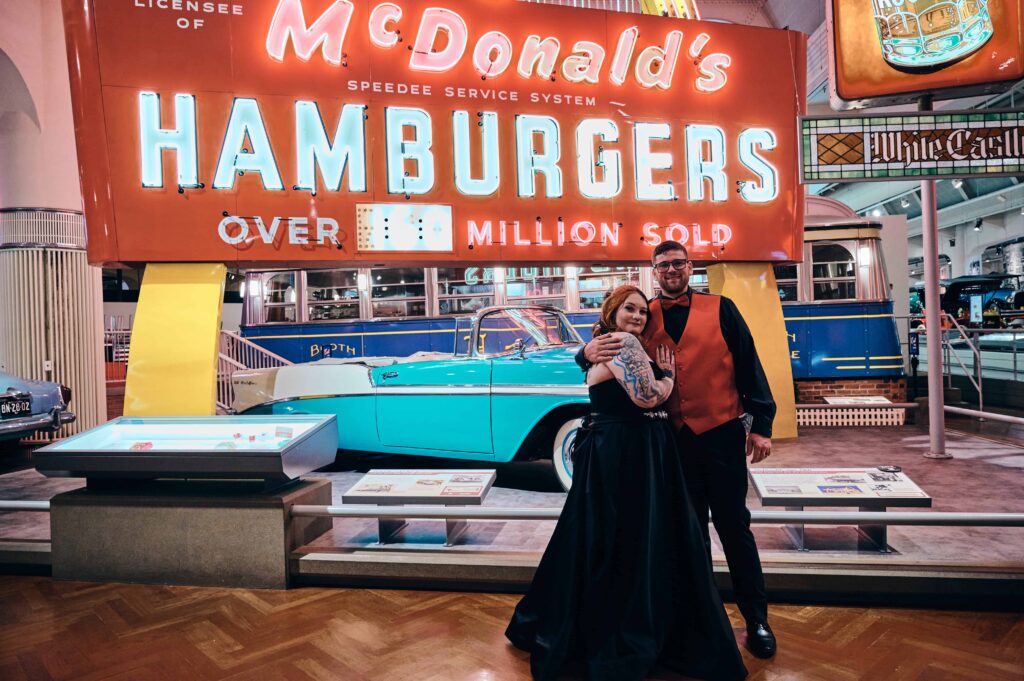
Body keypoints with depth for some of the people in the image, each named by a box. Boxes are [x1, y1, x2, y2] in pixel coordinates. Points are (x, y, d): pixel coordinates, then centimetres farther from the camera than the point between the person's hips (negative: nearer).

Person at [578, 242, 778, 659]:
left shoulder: (721, 309, 1)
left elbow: (749, 366, 0)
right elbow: (607, 354, 3)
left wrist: (760, 425, -5)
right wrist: (589, 353, -21)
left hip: (722, 434, -2)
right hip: (673, 439, 2)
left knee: (734, 527, 6)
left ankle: (757, 620, 21)